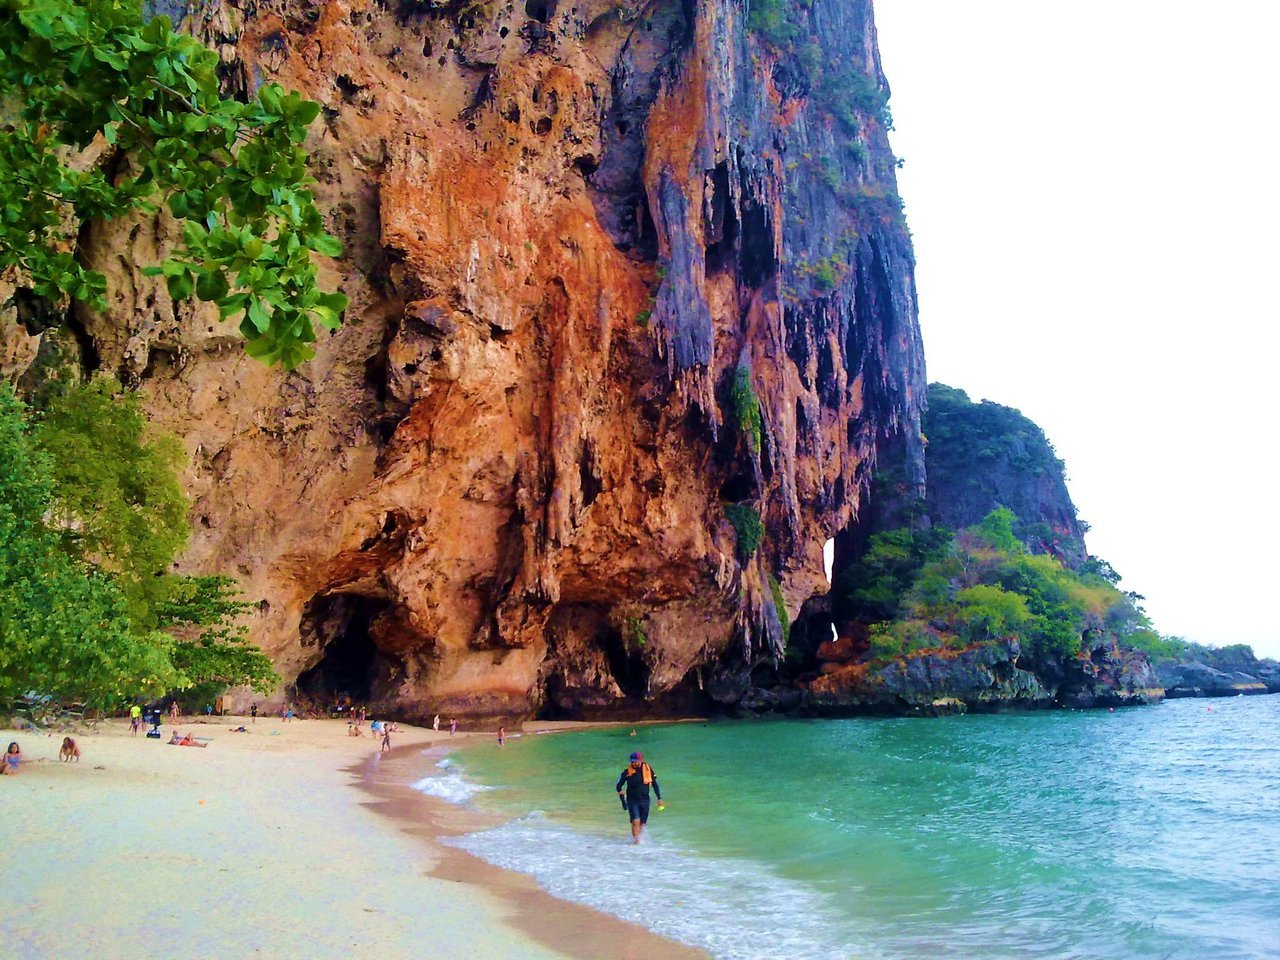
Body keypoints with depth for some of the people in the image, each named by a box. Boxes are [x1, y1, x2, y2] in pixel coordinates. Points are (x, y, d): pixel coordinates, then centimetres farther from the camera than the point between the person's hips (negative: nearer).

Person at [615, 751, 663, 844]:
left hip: (645, 800, 2)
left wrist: (659, 798, 4)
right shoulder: (627, 772, -11)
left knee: (642, 823, 7)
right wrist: (623, 801, -5)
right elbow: (618, 786, -2)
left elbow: (654, 783, 7)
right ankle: (635, 840, -1)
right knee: (636, 822, -16)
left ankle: (637, 836, 31)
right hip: (632, 800, -2)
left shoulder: (648, 769, -5)